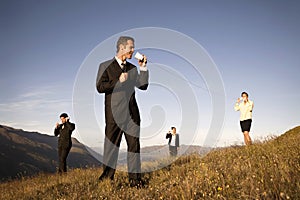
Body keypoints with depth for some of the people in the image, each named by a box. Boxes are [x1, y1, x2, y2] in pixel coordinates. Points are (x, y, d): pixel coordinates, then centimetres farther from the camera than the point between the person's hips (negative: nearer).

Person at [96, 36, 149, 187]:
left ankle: (134, 178, 11)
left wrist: (143, 67, 1)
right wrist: (119, 81, -13)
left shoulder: (132, 68, 17)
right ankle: (107, 176, 16)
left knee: (134, 145, 4)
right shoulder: (106, 66, 4)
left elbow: (143, 86, 8)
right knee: (111, 144, 4)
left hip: (132, 113, 4)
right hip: (114, 113, -4)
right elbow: (100, 87, -7)